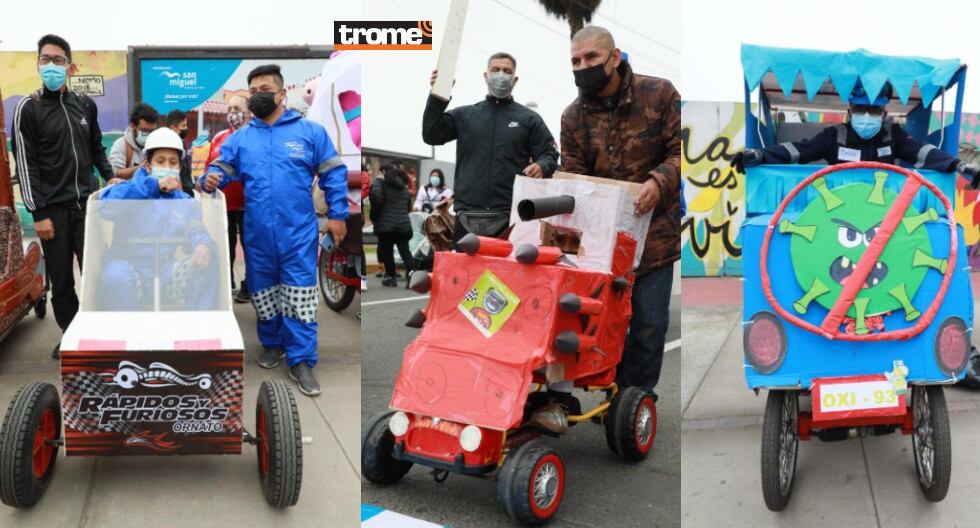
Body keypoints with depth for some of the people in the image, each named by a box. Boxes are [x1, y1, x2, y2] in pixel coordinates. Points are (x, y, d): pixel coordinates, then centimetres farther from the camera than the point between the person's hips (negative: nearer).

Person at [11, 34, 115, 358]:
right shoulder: (28, 108, -2)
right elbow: (25, 164, -5)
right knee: (61, 279, 5)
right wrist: (38, 213, -10)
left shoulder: (85, 105, 9)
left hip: (88, 203, 2)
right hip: (54, 208, -2)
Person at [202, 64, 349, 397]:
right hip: (257, 234, 3)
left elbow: (334, 174, 3)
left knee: (299, 297, -4)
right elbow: (221, 167, 4)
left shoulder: (310, 132, 2)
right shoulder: (239, 139, 10)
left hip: (298, 233, -3)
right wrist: (210, 181, -20)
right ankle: (272, 344, 34)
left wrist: (337, 215, -2)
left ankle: (301, 361, 2)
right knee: (264, 294, 15)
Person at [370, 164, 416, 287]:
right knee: (405, 250, 1)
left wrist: (375, 215, -7)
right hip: (404, 224, 5)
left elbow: (375, 196, -18)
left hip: (386, 224, -5)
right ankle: (411, 271, -21)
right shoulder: (403, 186, 20)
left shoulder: (380, 182, 1)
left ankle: (391, 277, 14)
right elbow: (408, 205, 22)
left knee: (387, 251, 8)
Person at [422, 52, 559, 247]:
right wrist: (437, 96, -5)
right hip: (468, 216, 2)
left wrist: (541, 166, -17)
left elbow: (550, 154, 7)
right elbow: (431, 135, 7)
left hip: (510, 217, -1)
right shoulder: (463, 115, 18)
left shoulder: (529, 118, 13)